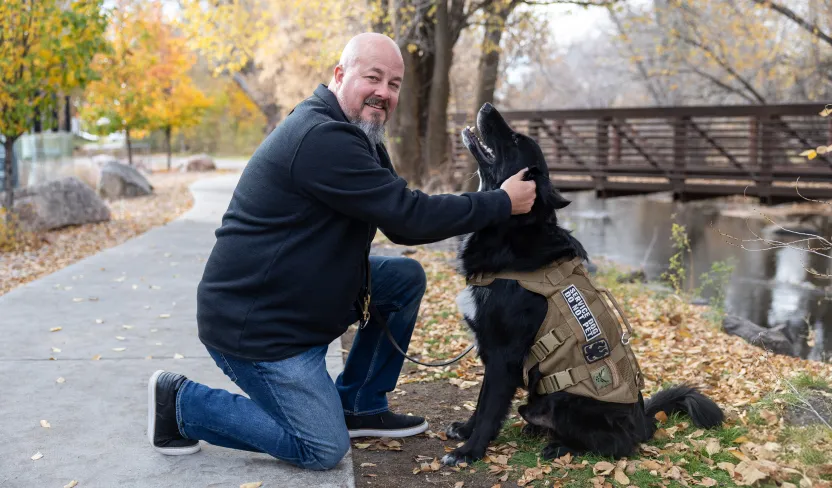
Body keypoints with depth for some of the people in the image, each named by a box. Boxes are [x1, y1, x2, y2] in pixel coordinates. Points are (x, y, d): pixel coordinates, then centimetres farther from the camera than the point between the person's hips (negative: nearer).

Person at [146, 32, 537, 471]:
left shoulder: (358, 138, 9)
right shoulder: (322, 138, -24)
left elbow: (399, 224, 11)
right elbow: (409, 217, -25)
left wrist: (484, 207, -1)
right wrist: (502, 203, -15)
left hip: (304, 297, 10)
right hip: (253, 323, -10)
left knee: (406, 278, 7)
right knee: (323, 450, -5)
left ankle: (359, 407, 17)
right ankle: (181, 402, 6)